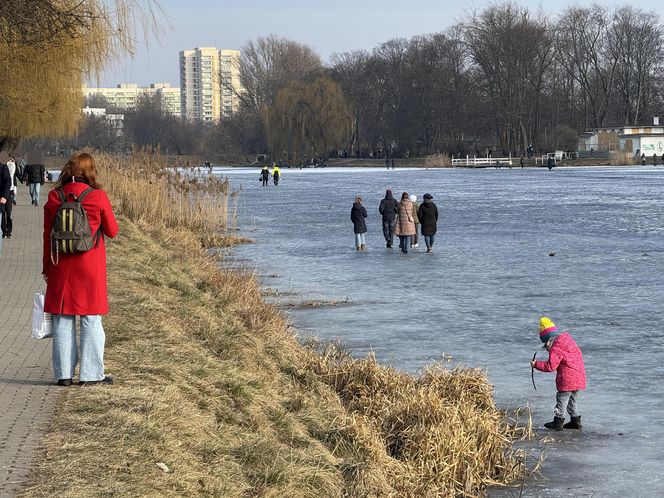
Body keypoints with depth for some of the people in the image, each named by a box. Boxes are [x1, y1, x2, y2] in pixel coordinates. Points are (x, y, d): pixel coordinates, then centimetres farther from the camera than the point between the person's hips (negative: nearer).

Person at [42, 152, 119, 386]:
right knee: (91, 319, 5)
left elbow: (47, 236, 3)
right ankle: (91, 373, 5)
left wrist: (46, 268, 11)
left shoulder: (54, 198, -2)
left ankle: (63, 373, 10)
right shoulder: (98, 197, -9)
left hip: (61, 267, 2)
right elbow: (112, 231, 0)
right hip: (90, 266, -2)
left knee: (62, 319, 9)